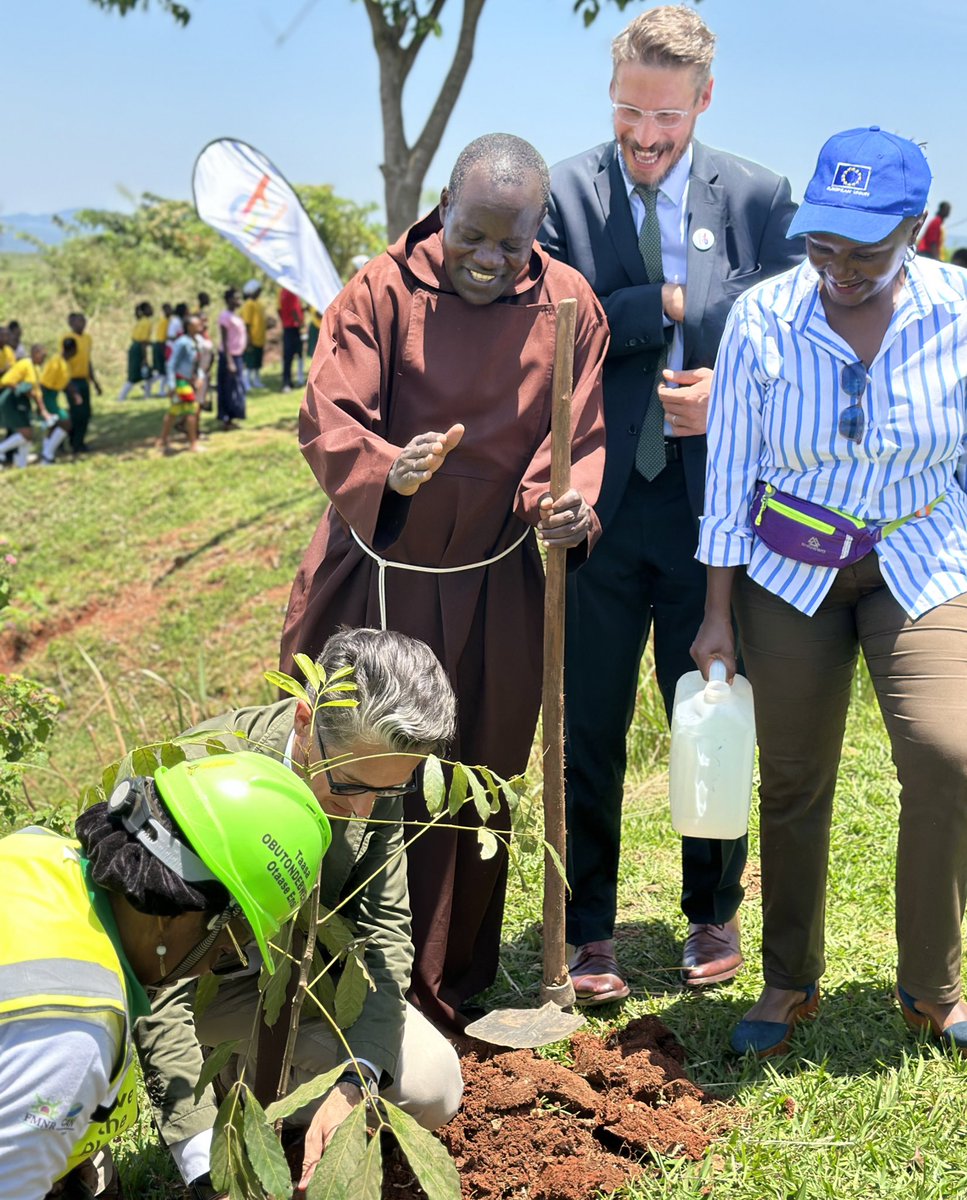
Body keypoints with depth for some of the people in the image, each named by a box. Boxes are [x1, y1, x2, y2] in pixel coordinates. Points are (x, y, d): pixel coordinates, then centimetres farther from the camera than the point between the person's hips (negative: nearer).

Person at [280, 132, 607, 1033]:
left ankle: (447, 998, 27)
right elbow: (328, 418, -16)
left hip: (493, 591, 2)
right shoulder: (383, 292, -9)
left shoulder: (568, 304, -1)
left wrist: (566, 507, -24)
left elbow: (576, 437, -2)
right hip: (375, 578, -2)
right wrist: (387, 471, -38)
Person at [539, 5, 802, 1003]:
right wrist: (671, 301, -14)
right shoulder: (562, 193, 0)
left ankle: (713, 916, 33)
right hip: (599, 507, -1)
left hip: (712, 506, 1)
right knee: (590, 733, 7)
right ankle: (589, 933, 22)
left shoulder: (758, 198, 3)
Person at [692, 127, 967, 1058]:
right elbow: (729, 473, -4)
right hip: (789, 570, 1)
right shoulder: (763, 318, -10)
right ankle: (789, 983, 25)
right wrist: (718, 614, -2)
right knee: (793, 780, 5)